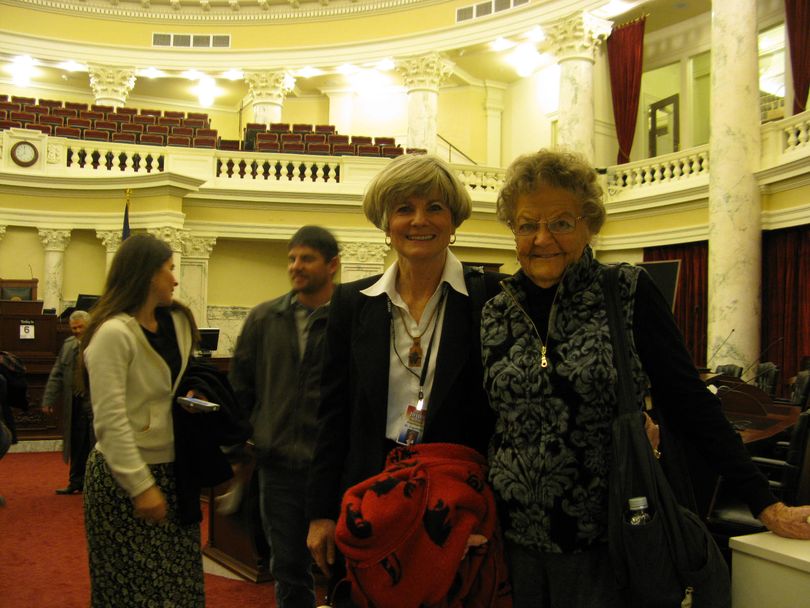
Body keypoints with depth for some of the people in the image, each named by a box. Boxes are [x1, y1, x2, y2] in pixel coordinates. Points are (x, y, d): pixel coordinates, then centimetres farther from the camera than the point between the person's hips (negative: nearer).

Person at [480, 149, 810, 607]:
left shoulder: (628, 294, -6)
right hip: (512, 538, 3)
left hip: (600, 542, -2)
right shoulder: (495, 314, 2)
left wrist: (766, 504, -9)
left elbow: (688, 402, -6)